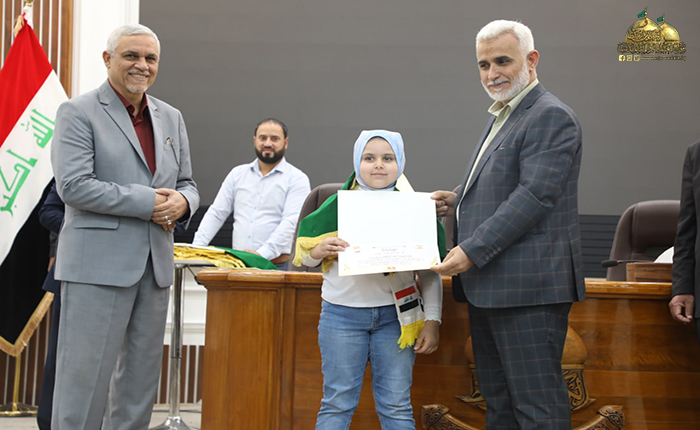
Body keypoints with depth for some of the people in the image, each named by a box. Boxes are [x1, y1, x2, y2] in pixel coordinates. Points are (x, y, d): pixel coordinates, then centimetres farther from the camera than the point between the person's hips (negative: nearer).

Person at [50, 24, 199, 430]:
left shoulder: (171, 118, 15)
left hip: (155, 265, 6)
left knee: (141, 378, 11)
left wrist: (182, 201, -5)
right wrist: (147, 202, -16)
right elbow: (73, 185, -14)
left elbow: (187, 183, 20)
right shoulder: (78, 113, -3)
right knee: (85, 375, -3)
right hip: (99, 264, -6)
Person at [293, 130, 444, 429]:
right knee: (338, 403, 3)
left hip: (395, 315, 0)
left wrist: (432, 320, -2)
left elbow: (430, 272, 6)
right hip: (342, 313, 0)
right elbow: (305, 259, 9)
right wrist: (320, 250, -13)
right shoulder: (338, 205, 5)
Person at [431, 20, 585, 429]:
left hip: (528, 288, -10)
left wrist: (472, 251, -22)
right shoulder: (502, 117, 22)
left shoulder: (551, 117, -10)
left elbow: (534, 195, -20)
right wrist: (459, 202, 10)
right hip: (489, 286, 10)